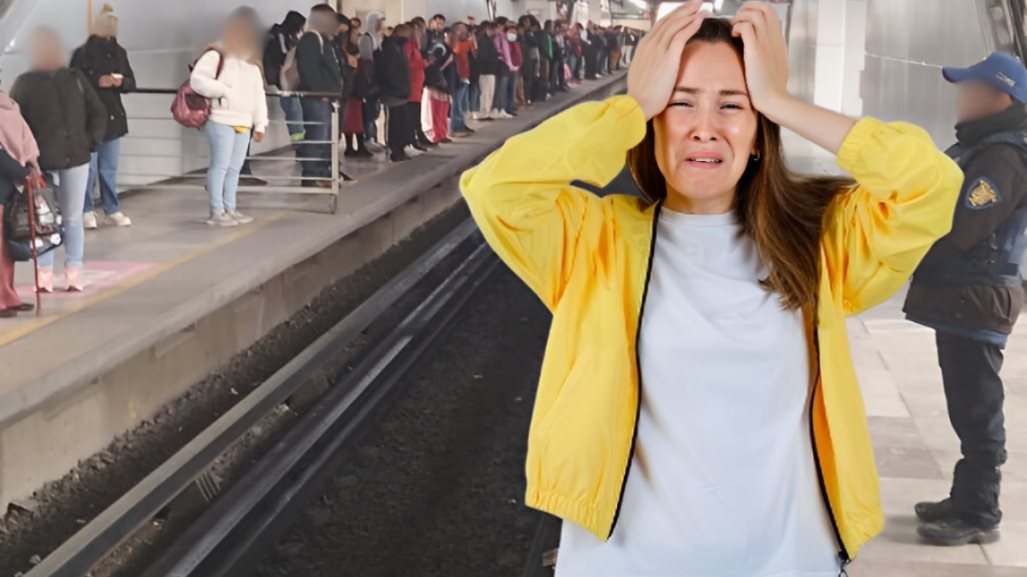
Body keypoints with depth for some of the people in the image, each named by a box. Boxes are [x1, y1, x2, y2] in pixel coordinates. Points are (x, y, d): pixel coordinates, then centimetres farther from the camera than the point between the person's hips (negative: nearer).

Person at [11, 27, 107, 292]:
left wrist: (92, 140, 1)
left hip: (76, 159, 2)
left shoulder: (75, 78, 8)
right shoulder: (25, 83, -1)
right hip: (42, 163, -2)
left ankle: (74, 273, 14)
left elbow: (98, 111, 13)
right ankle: (45, 273, 8)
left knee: (73, 219, 7)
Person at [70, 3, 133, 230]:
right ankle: (86, 211, 6)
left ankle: (113, 210, 15)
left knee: (110, 168, 10)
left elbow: (131, 83, 10)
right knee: (88, 167, -3)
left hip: (113, 116, 4)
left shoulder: (119, 52, 8)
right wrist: (97, 82, -20)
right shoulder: (82, 53, -5)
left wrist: (121, 82, -12)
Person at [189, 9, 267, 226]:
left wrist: (260, 124, 12)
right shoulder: (215, 56, -3)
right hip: (221, 120, -7)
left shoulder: (252, 64, 21)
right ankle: (216, 212, -4)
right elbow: (197, 80, -15)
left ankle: (230, 209, 17)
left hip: (244, 124, 7)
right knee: (220, 166, -7)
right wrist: (223, 91, -17)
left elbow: (259, 97, 19)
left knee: (235, 168, 10)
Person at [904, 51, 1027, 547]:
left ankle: (979, 515, 3)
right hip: (959, 299, 10)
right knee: (968, 409, 17)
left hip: (975, 302, -10)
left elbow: (958, 229, -24)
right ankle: (966, 500, 27)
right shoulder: (975, 148, 17)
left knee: (977, 412, -4)